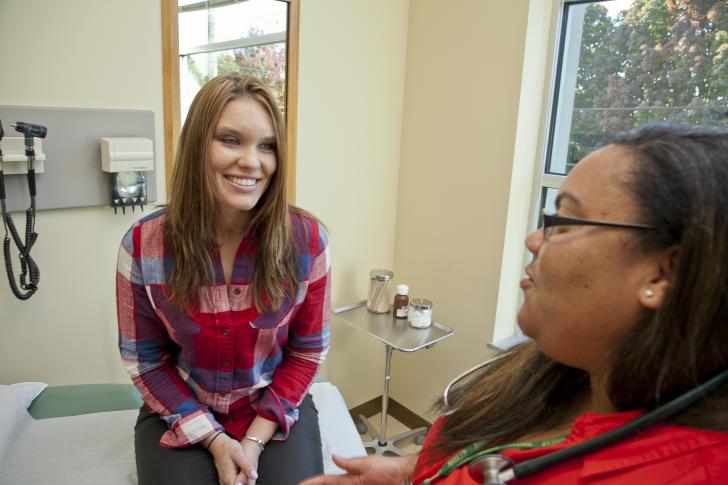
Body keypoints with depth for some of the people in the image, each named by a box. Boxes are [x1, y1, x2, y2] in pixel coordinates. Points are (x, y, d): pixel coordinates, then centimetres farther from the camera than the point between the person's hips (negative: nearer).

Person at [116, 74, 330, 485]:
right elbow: (146, 360, -5)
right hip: (181, 413, 0)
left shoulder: (307, 239, -15)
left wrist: (255, 439, -13)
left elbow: (308, 351, -6)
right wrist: (215, 440, -12)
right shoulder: (143, 246, -14)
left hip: (276, 407, 1)